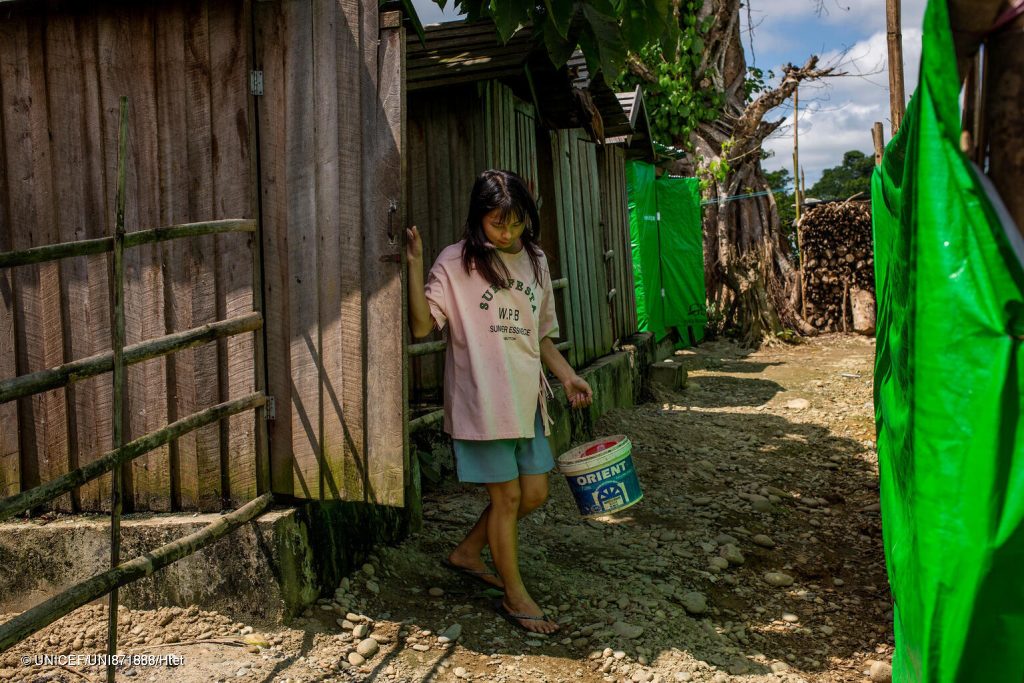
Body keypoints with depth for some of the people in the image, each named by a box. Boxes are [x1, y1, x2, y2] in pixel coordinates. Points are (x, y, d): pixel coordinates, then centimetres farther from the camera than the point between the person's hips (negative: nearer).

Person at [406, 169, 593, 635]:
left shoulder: (535, 261, 11)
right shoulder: (456, 262, -7)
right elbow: (422, 326, -15)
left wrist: (567, 376, 8)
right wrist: (415, 265, -23)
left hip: (527, 398, 6)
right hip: (482, 400, -6)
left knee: (535, 492, 10)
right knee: (506, 496, 1)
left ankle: (467, 553, 32)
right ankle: (515, 596, 20)